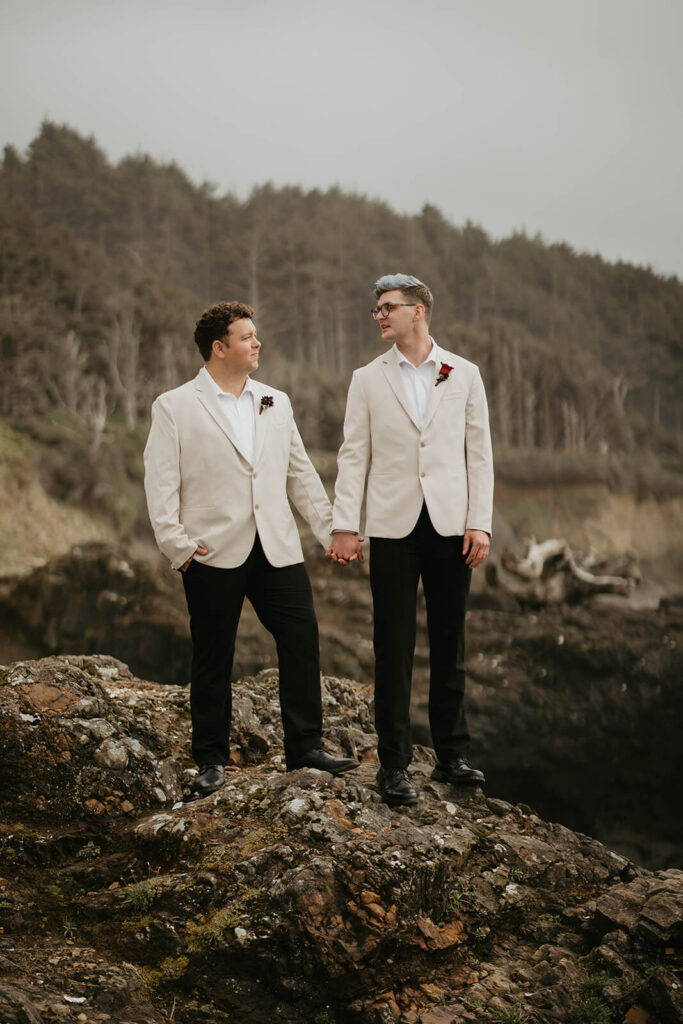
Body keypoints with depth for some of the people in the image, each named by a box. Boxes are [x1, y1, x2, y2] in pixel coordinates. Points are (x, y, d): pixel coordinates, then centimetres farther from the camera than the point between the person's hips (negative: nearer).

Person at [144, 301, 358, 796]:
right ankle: (212, 759, 15)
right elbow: (161, 482, -3)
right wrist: (177, 544, -12)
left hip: (278, 549, 4)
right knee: (213, 657, 4)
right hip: (215, 553, -4)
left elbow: (301, 473, 18)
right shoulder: (175, 407, 1)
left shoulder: (276, 403, 15)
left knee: (302, 637, -2)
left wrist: (332, 529, 13)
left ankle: (305, 744, 11)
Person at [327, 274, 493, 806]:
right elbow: (353, 456, 3)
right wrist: (345, 526, -5)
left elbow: (479, 452, 4)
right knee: (394, 648, 0)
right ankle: (394, 765, 6)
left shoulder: (463, 374, 6)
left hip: (450, 525, 1)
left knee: (450, 646, 9)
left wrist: (480, 523, -3)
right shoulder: (368, 379, 6)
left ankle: (452, 756, 20)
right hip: (393, 527, -1)